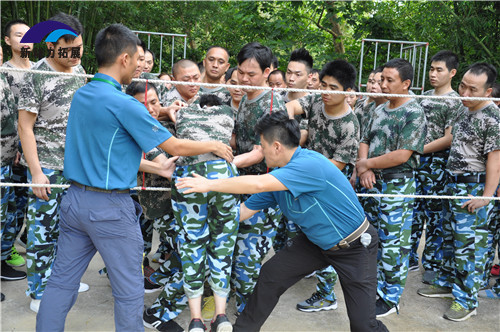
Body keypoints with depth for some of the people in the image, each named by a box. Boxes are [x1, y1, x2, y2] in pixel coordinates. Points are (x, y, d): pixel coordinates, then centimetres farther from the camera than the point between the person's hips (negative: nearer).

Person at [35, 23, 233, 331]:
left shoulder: (81, 95, 7)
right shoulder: (124, 104, -18)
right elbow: (175, 147, -12)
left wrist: (157, 168, 17)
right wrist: (214, 146, 5)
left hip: (74, 199, 8)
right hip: (110, 207, -8)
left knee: (62, 282, 17)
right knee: (130, 292, 8)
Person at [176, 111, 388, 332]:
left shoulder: (310, 164, -32)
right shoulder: (277, 175, -5)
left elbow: (258, 184, -40)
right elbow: (245, 210, 0)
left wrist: (210, 184, -33)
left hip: (355, 245, -7)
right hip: (316, 242, 7)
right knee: (271, 274, 2)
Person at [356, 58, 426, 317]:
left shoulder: (414, 114, -12)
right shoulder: (380, 110, 11)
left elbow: (402, 155, -20)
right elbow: (365, 141, 11)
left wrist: (366, 164, -12)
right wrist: (365, 169, -8)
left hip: (397, 186, -8)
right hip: (374, 183, 8)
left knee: (393, 244, 0)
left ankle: (390, 298, 14)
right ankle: (375, 287, 33)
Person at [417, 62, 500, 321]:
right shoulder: (465, 110, 10)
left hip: (474, 188, -9)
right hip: (453, 183, 9)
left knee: (469, 244, -2)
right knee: (450, 237, 18)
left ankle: (467, 300, 10)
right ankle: (447, 282, 34)